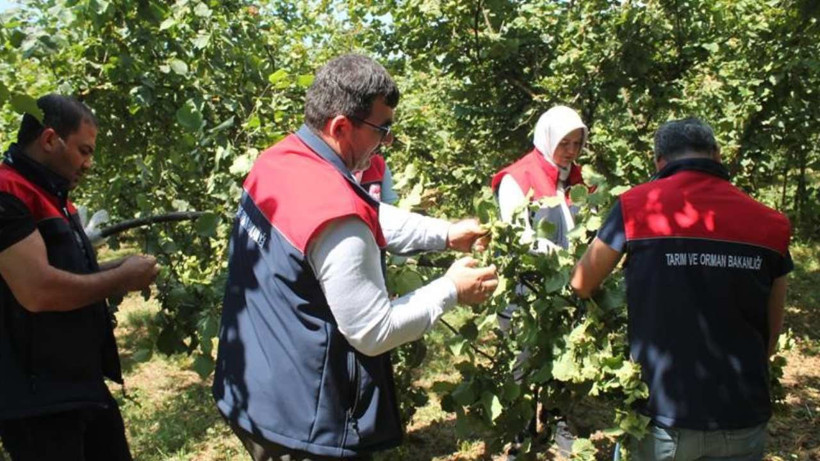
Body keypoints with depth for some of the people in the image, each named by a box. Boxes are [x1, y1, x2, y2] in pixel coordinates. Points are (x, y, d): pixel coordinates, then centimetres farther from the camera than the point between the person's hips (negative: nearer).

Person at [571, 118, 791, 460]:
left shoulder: (637, 205, -9)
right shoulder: (769, 224, -2)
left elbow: (582, 285, 3)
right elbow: (772, 333, 5)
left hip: (664, 416, -2)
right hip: (743, 421, 2)